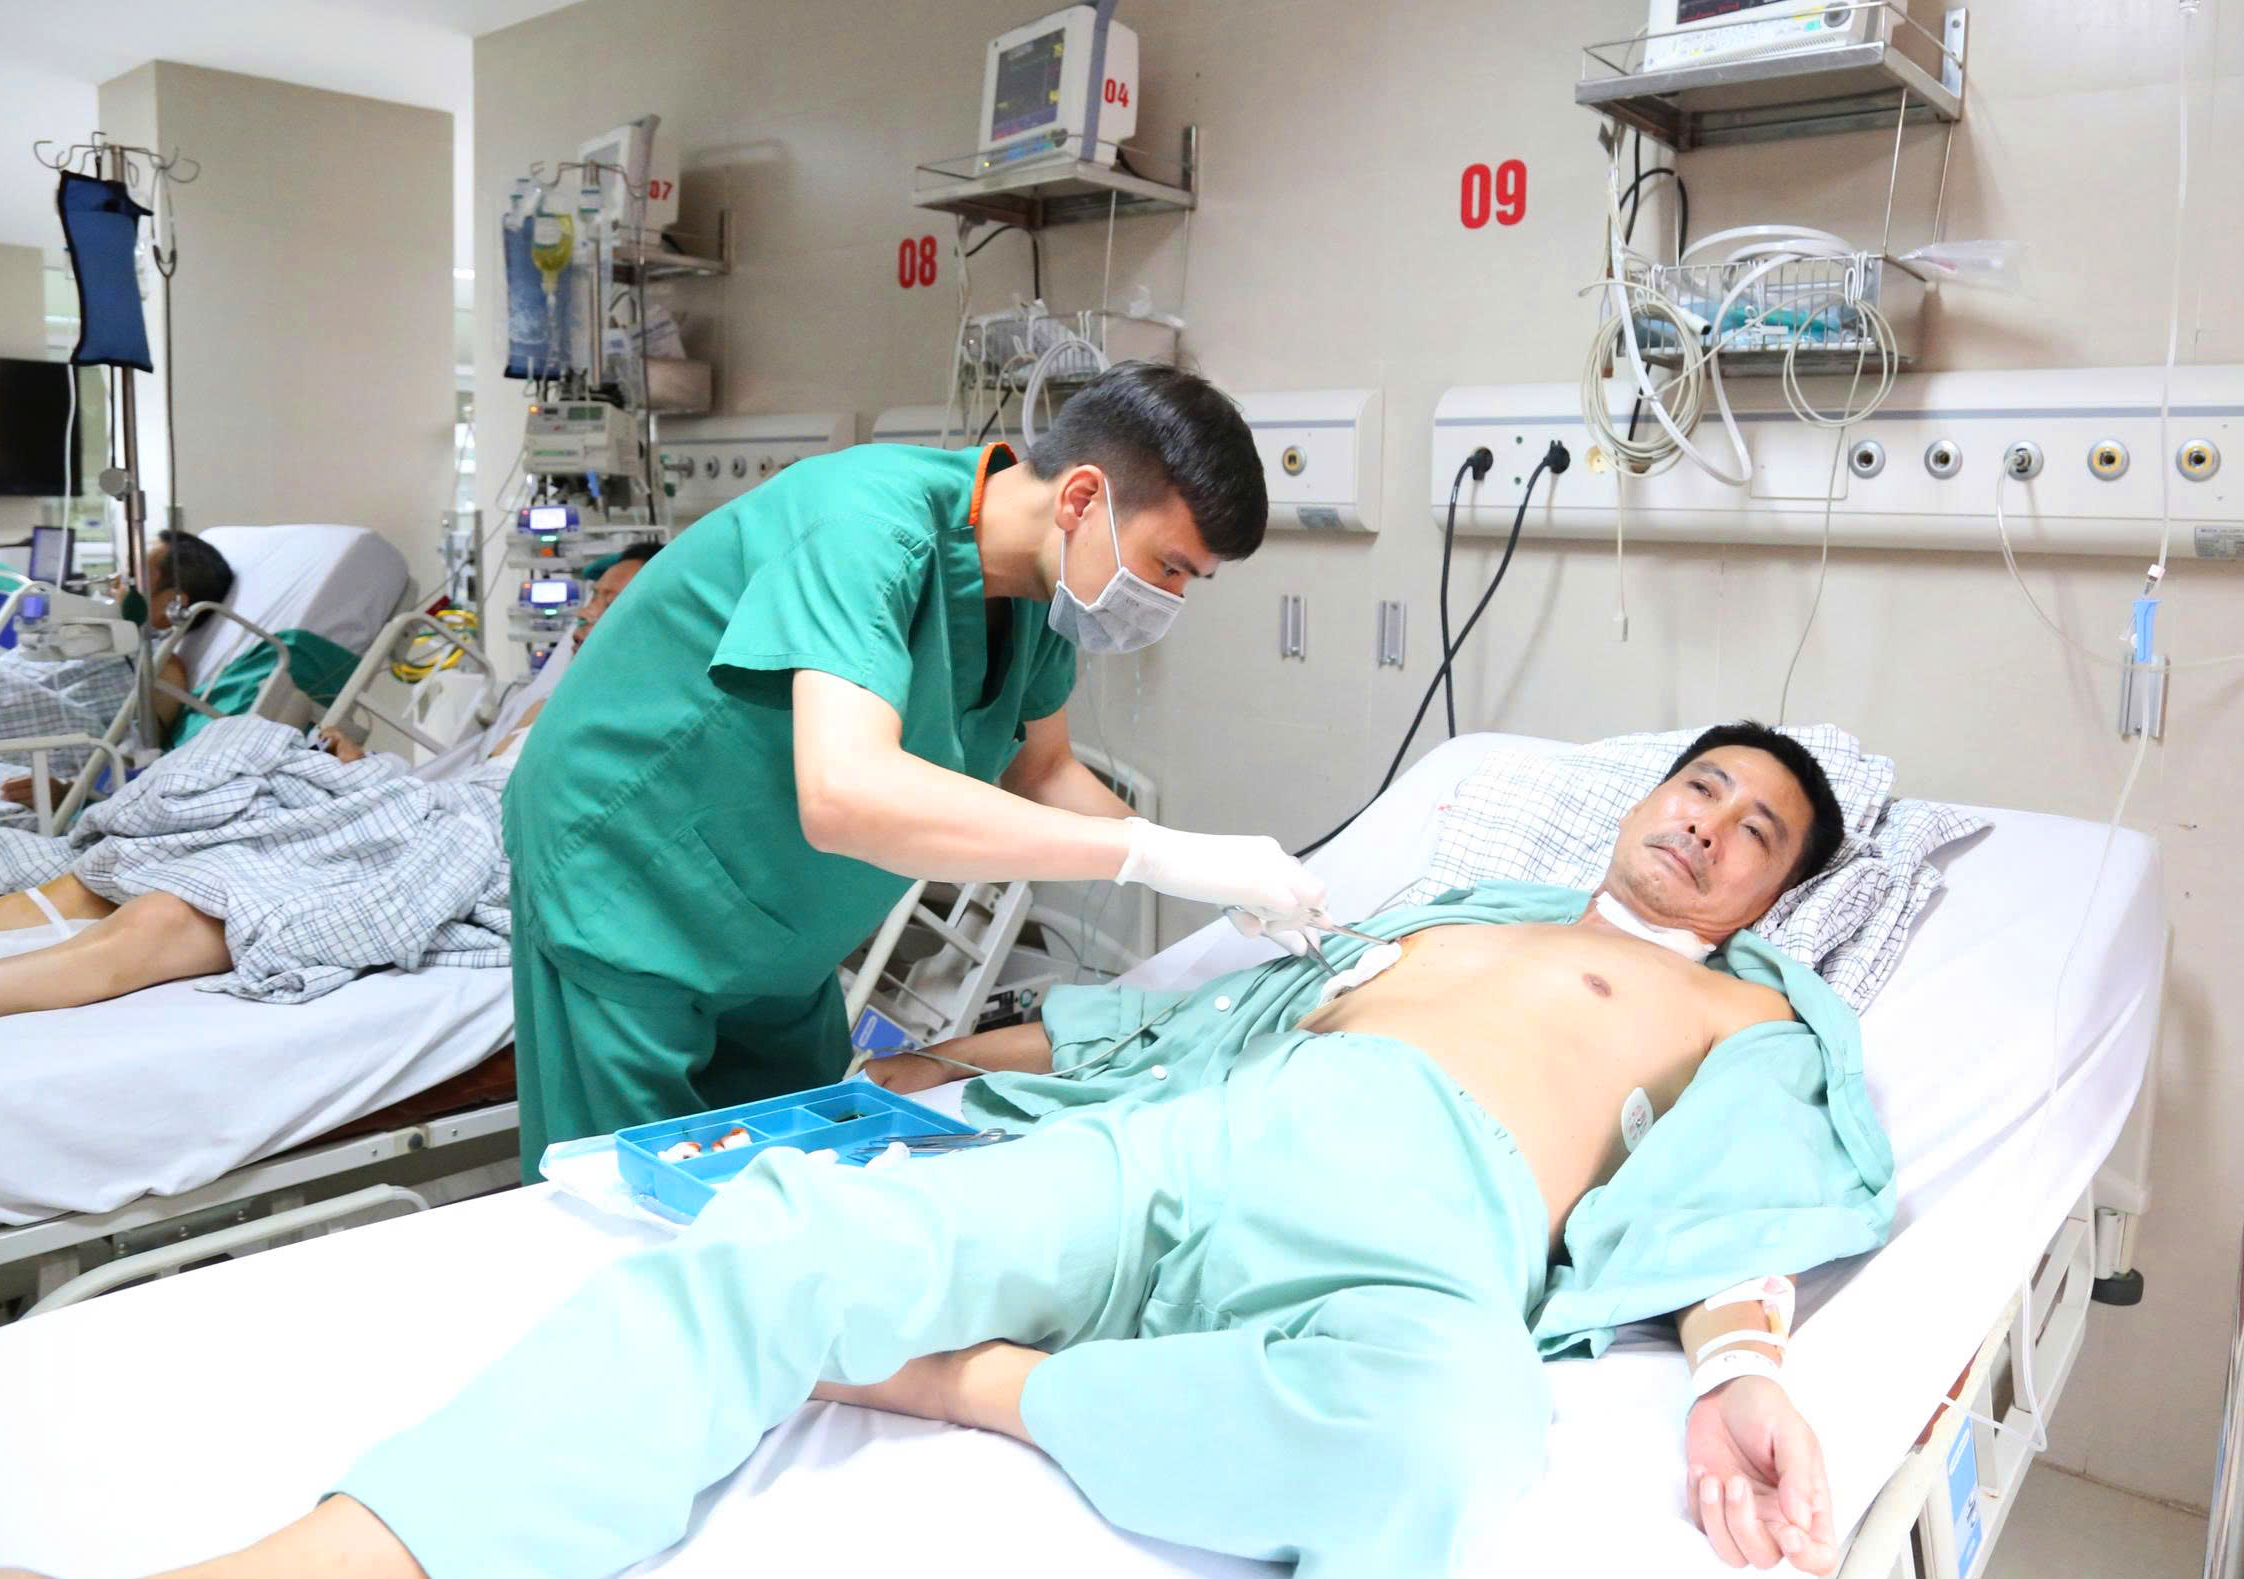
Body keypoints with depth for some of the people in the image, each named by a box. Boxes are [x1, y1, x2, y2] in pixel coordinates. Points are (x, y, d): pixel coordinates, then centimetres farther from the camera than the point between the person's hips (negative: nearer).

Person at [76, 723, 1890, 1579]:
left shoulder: (1751, 1014, 27)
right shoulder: (1456, 909, 36)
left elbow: (1741, 1206, 7)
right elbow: (1187, 1005, 31)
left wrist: (1740, 1362, -17)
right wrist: (933, 1058, 27)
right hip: (1186, 1136, 4)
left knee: (1446, 1424, -43)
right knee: (796, 1236, -24)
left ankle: (974, 1382, -24)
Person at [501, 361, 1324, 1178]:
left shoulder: (1040, 586, -5)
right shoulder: (870, 527, -31)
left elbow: (1040, 772, 9)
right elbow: (846, 794, -45)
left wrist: (1212, 875, -7)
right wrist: (1155, 852, -41)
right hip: (627, 899, -7)